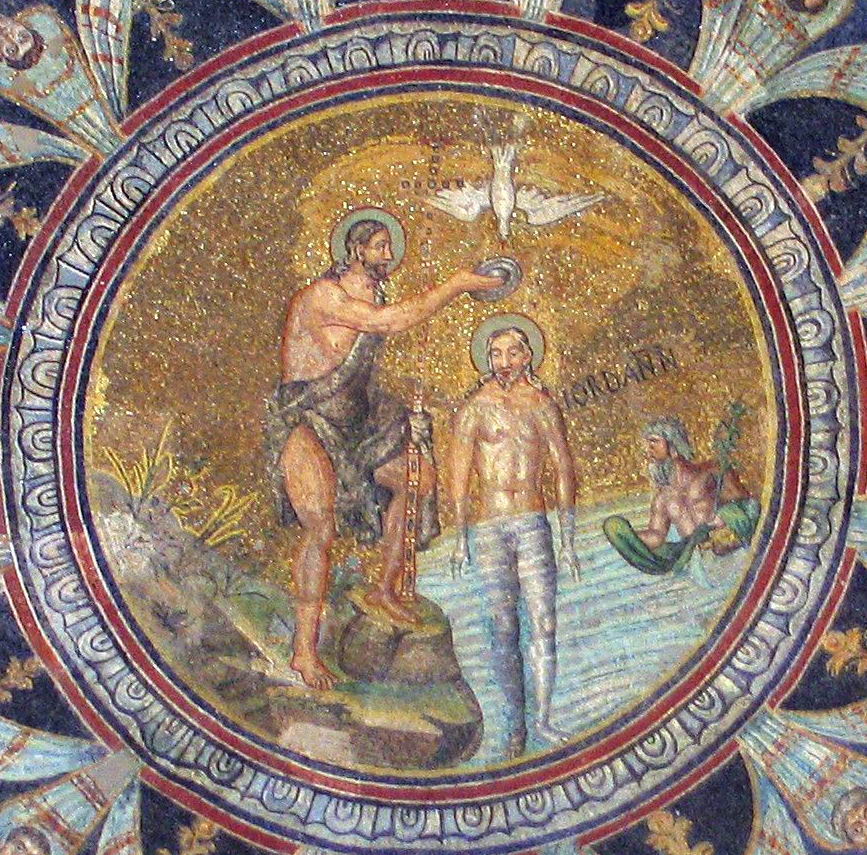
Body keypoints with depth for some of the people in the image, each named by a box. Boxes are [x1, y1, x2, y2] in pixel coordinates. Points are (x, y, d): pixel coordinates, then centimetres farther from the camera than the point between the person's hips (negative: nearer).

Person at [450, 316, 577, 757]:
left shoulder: (543, 406, 10)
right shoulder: (475, 409, 5)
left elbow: (564, 471, 12)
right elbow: (459, 476, 4)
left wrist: (568, 538, 8)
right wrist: (461, 536, -3)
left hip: (533, 524, 1)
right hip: (490, 527, -1)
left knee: (544, 624, -4)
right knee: (504, 629, 0)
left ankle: (543, 718, 6)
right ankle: (515, 724, 8)